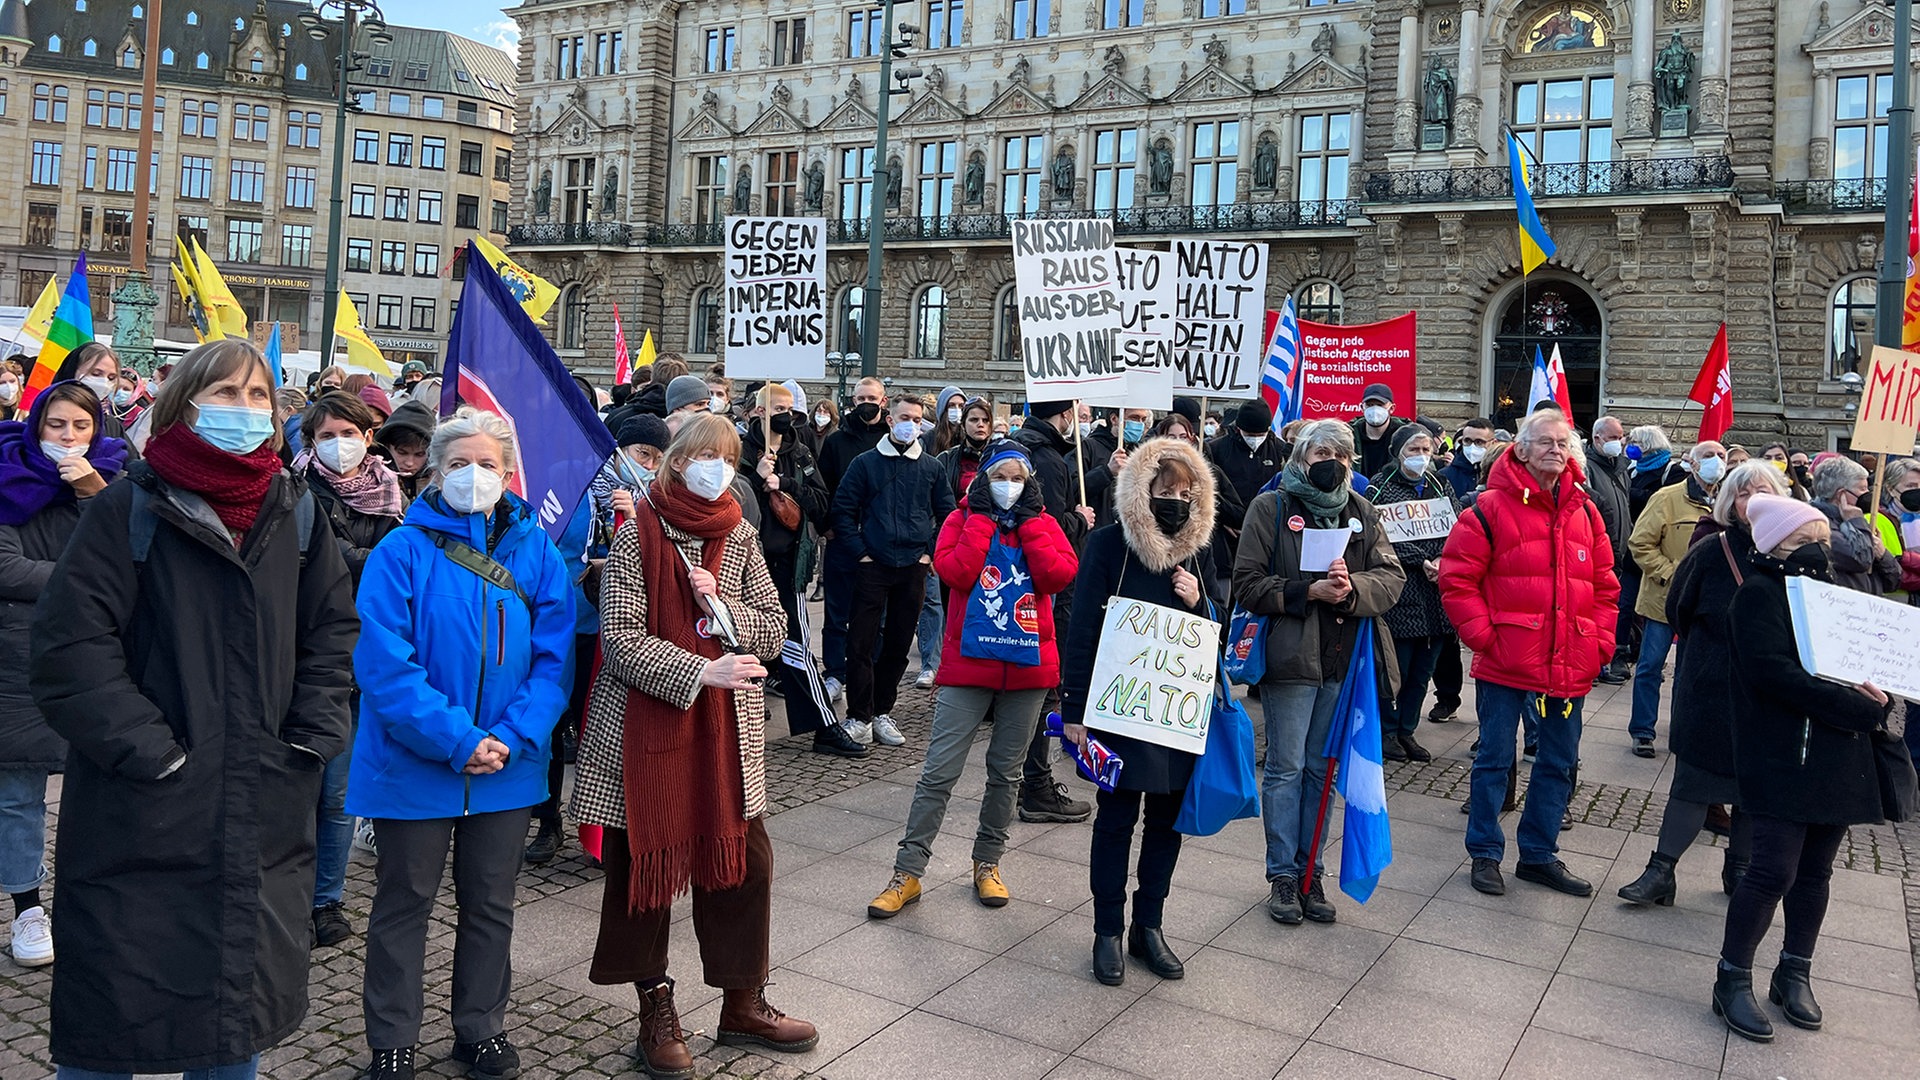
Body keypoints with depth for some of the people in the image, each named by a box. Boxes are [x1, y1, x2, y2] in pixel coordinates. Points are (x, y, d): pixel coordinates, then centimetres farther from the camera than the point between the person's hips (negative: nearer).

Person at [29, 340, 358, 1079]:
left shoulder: (294, 513, 6)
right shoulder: (129, 509, -7)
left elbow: (333, 630, 12)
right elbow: (67, 650, -12)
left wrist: (311, 736, 1)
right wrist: (150, 752, -15)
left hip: (265, 819, 4)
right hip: (140, 821, -4)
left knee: (243, 1016, 16)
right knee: (115, 1017, 9)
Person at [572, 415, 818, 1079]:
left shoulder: (740, 538, 7)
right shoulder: (638, 536, -5)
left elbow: (774, 629, 6)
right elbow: (620, 638, -12)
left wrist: (722, 606, -12)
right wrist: (701, 673, -21)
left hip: (727, 728, 4)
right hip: (646, 726, -3)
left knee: (743, 861, 5)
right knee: (644, 861, 5)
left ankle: (743, 1004, 23)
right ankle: (656, 1009, 23)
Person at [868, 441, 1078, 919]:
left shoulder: (1043, 523, 6)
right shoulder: (962, 519, 2)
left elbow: (1060, 575, -12)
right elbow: (954, 572, -17)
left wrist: (1028, 520, -12)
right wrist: (981, 516, -12)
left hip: (1027, 665, 2)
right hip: (969, 664, -2)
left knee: (1006, 772, 13)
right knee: (939, 771, -4)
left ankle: (987, 863, 28)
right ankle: (907, 872, 3)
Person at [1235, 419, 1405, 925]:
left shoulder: (1361, 512, 12)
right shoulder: (1271, 507, -1)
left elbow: (1392, 577, 4)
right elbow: (1248, 584, -7)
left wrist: (1352, 587, -16)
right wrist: (1307, 591, -18)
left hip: (1342, 659, 4)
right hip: (1290, 657, -4)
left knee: (1321, 769, 12)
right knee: (1285, 768, 3)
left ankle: (1310, 873, 22)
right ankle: (1282, 875, 14)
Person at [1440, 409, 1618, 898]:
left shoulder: (1584, 512, 9)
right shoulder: (1491, 508, -8)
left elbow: (1604, 584, 15)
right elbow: (1456, 577, -9)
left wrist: (1600, 641, 5)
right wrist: (1482, 633, -13)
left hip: (1570, 667, 6)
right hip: (1505, 661, -5)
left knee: (1559, 761, 15)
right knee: (1495, 758, 6)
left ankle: (1539, 854, 30)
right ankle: (1485, 854, 20)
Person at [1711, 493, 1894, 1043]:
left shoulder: (1831, 590, 18)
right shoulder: (1760, 592, -6)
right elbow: (1771, 673, -17)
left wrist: (1876, 699, -3)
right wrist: (1858, 708, -19)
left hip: (1840, 758, 7)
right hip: (1784, 757, -7)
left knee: (1815, 871, 12)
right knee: (1775, 870, -8)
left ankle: (1794, 973, 27)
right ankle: (1732, 980, 5)